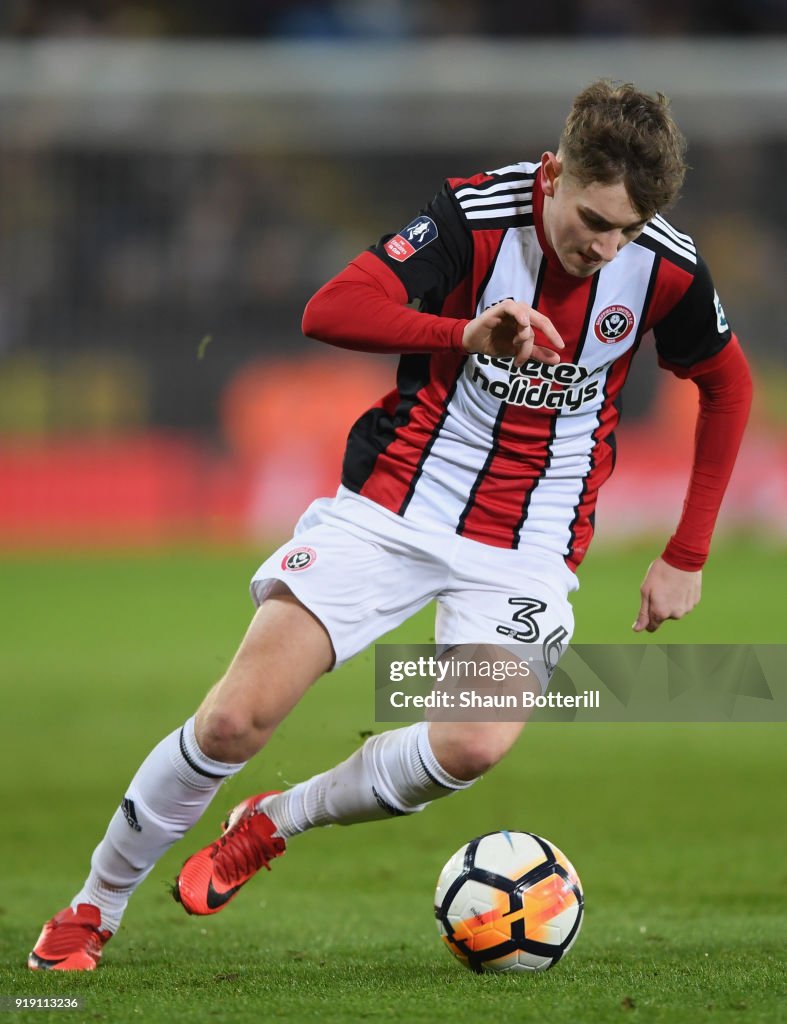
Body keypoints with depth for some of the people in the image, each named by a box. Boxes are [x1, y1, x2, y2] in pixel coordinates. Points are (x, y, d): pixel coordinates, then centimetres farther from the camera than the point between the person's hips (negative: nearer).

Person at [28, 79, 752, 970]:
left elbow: (728, 387, 11)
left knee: (476, 744, -25)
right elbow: (330, 312, -29)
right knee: (238, 717, -13)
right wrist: (467, 334, -45)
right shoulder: (476, 215, -17)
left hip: (527, 543, 2)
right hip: (395, 503, -2)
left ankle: (275, 821, 4)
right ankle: (94, 907, 11)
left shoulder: (665, 266, -9)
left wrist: (686, 557, 9)